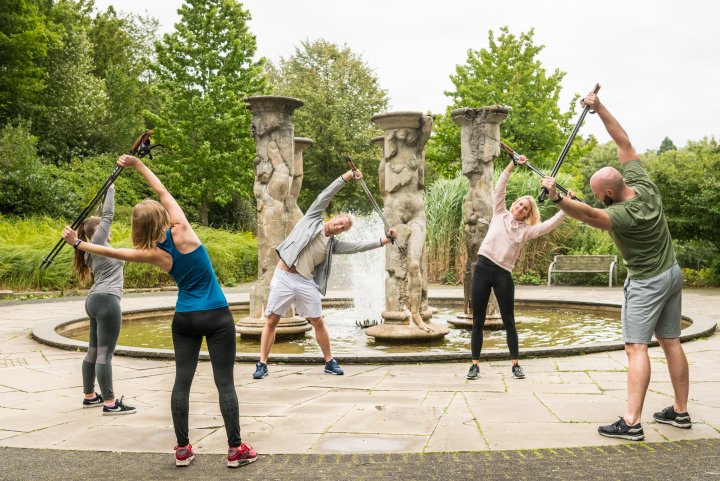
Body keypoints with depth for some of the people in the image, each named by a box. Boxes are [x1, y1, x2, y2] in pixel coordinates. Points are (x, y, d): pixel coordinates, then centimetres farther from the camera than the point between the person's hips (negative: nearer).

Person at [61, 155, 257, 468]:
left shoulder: (153, 254, -7)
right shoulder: (182, 231, -12)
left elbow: (112, 252, 4)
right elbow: (163, 192, 1)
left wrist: (77, 243, 18)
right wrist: (137, 164, 10)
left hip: (184, 319, 2)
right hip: (217, 317, -2)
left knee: (182, 380, 8)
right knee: (224, 382, -1)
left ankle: (182, 449, 10)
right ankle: (236, 450, 3)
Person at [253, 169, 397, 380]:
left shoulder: (333, 244, 10)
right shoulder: (312, 219, 3)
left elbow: (359, 246, 8)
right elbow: (325, 196, 0)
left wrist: (384, 240, 4)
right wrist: (347, 176, -4)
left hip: (306, 282, 3)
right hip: (284, 276, -3)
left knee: (318, 322, 6)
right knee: (271, 321, -1)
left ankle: (330, 362, 20)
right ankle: (262, 364, 6)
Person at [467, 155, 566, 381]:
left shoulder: (526, 230, 9)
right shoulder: (499, 215, 10)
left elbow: (550, 224, -1)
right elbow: (499, 188, 4)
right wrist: (512, 165, -2)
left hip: (503, 274, 0)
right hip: (483, 268, 0)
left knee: (508, 320, 4)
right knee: (478, 320, 3)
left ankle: (515, 364, 14)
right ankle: (475, 364, 10)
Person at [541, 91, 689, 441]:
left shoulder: (624, 214, -29)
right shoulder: (643, 185, -7)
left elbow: (590, 215, -48)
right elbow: (624, 142, 0)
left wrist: (558, 199, -63)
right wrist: (600, 108, -2)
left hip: (647, 282, -9)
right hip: (672, 272, 9)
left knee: (636, 347, -10)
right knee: (671, 342, 12)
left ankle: (631, 422, -14)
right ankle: (680, 411, 20)